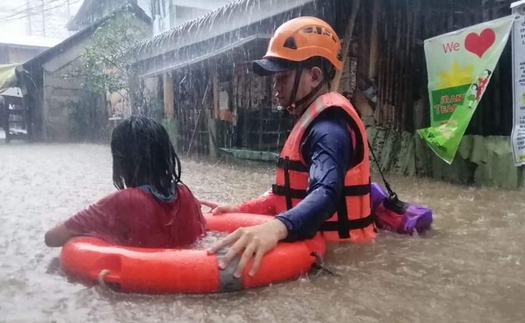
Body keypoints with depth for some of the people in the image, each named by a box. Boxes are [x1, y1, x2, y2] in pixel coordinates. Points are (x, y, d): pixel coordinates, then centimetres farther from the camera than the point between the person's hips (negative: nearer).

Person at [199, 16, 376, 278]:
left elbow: (326, 193, -35)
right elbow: (292, 191, 15)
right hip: (317, 245, 9)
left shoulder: (329, 126, -18)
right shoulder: (313, 120, 13)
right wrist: (241, 211, 7)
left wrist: (277, 227, -52)